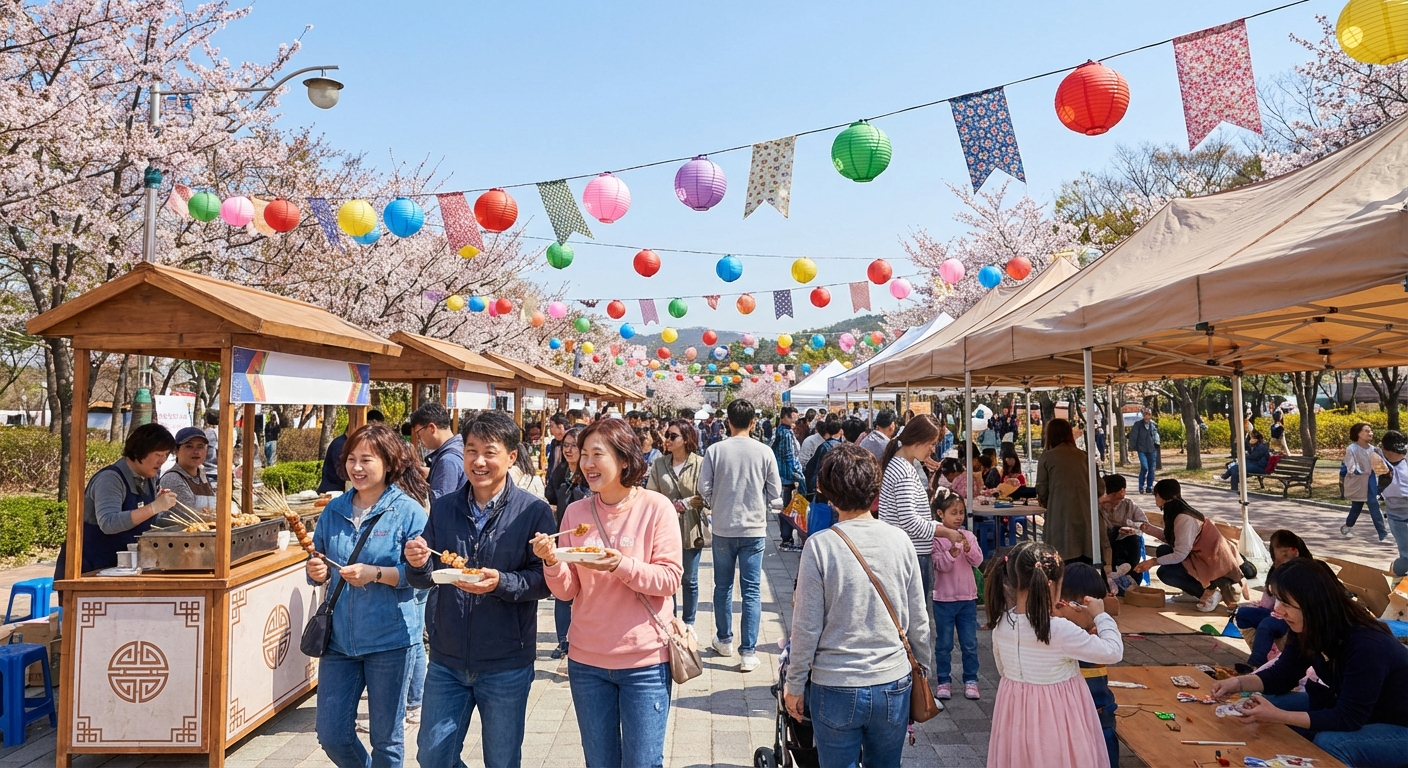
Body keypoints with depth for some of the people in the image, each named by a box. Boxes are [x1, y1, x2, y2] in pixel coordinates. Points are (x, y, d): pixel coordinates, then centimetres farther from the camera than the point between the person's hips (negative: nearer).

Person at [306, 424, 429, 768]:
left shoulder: (408, 511, -10)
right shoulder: (334, 510, 6)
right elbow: (319, 565, 15)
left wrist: (376, 574, -22)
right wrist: (318, 572, -7)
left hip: (389, 639, -5)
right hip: (339, 636, 5)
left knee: (385, 737, 9)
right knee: (331, 734, 11)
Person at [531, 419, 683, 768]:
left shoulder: (656, 507, -9)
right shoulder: (576, 512, 1)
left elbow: (670, 580, -13)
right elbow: (567, 591, 2)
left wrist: (620, 564, -27)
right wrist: (552, 561, -18)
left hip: (644, 661, -3)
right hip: (587, 661, 4)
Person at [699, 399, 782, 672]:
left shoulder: (715, 450, -8)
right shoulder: (764, 452, -8)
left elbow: (704, 488, -5)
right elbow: (775, 492, -2)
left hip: (723, 528, 1)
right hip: (754, 528, 0)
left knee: (723, 586, 17)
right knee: (751, 590, 4)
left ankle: (724, 640, 30)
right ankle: (748, 652, 5)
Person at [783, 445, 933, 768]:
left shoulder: (820, 546, -14)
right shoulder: (899, 540, -6)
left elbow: (807, 626, -10)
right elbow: (918, 620, 2)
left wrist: (795, 685, 3)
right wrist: (923, 669, 17)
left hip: (835, 690, -3)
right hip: (894, 685, 3)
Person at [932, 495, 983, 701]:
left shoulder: (969, 536, 2)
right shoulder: (936, 538, -9)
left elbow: (977, 561, -6)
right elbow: (942, 565, -16)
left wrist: (967, 546, -23)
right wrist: (953, 550, -31)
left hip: (967, 597, 3)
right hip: (944, 598, -3)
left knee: (970, 643, 10)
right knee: (944, 643, 8)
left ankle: (970, 680, 22)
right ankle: (944, 681, 18)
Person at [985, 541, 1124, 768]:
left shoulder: (1001, 623, -10)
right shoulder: (1060, 630, -27)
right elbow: (1113, 652, -16)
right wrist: (1100, 615, -1)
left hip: (1016, 712, 5)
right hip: (1055, 716, -5)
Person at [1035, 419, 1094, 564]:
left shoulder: (1047, 457, 0)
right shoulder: (1082, 455, 9)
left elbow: (1042, 489, 3)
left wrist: (1045, 503, 23)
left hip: (1061, 513, -3)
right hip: (1084, 512, 3)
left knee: (1067, 558, 0)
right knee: (1085, 559, 8)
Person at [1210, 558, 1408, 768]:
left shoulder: (1366, 645, -34)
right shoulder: (1307, 628, -11)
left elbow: (1348, 719, -32)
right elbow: (1282, 674, 1)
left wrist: (1276, 716, -36)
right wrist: (1239, 683, -16)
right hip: (1347, 708, 7)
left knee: (1327, 742, -33)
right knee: (1271, 702, -6)